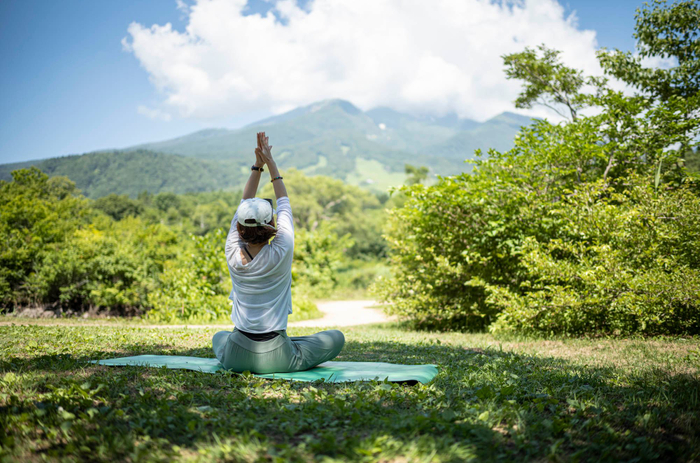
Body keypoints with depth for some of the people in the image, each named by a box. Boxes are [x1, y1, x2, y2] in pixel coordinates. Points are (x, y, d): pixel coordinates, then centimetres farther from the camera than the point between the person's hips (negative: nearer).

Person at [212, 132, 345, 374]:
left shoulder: (233, 254, -9)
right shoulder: (281, 252, -17)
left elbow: (244, 204, 5)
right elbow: (284, 202, -1)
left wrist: (257, 166, 7)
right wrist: (271, 164, 8)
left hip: (235, 357, 4)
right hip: (275, 359, -4)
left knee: (219, 336, 39)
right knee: (336, 337, 13)